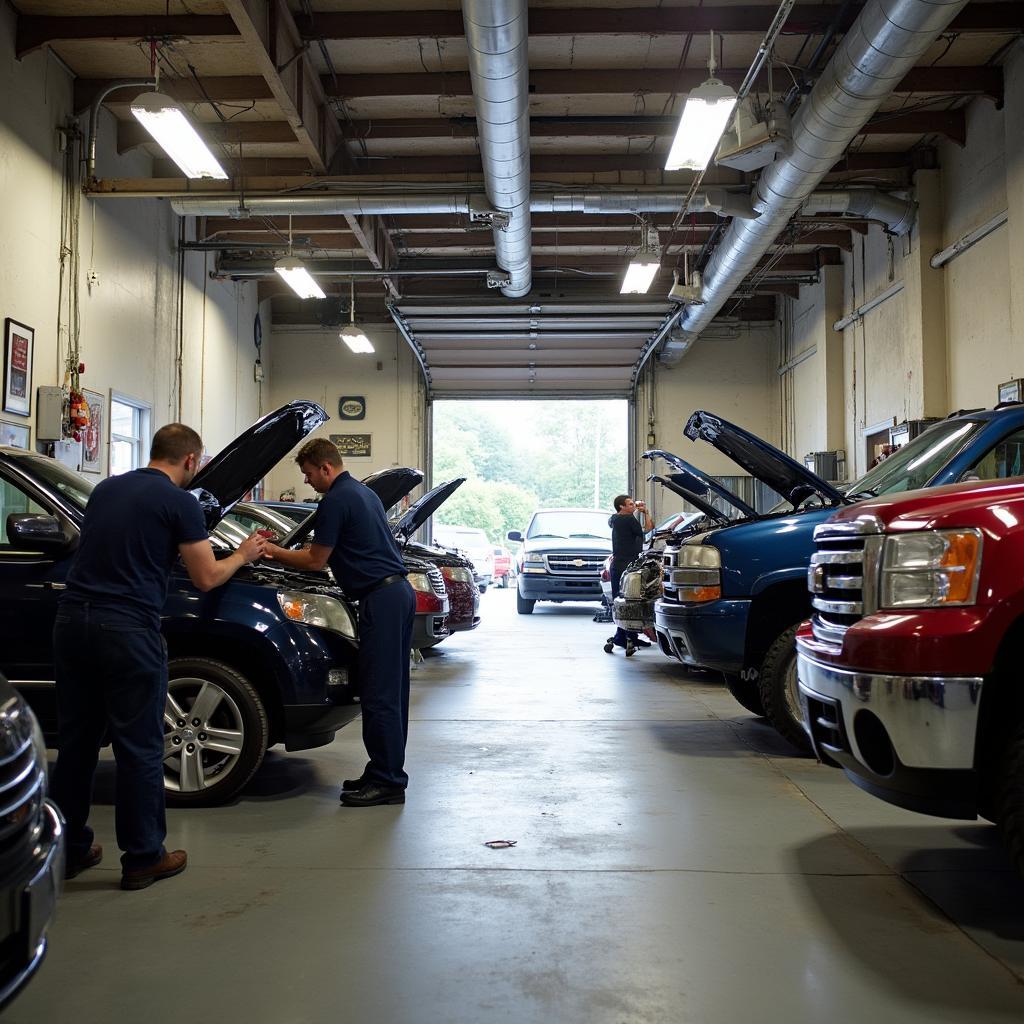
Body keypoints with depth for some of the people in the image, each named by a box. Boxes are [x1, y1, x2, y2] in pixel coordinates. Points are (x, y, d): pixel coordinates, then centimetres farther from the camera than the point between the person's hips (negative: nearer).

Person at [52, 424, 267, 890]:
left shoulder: (105, 489, 15)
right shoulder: (180, 502, -5)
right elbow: (206, 578, -2)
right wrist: (243, 555, 16)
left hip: (71, 620, 7)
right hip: (127, 630, -7)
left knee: (75, 741, 16)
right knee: (139, 747, 4)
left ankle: (70, 849, 27)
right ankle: (143, 859, 14)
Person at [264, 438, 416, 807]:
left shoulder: (336, 500, -10)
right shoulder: (363, 492, 21)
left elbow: (315, 561, -6)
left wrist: (273, 552, 7)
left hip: (381, 598, -10)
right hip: (399, 592, 10)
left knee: (378, 694, -6)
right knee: (391, 691, 13)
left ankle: (387, 781, -1)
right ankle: (387, 772, 20)